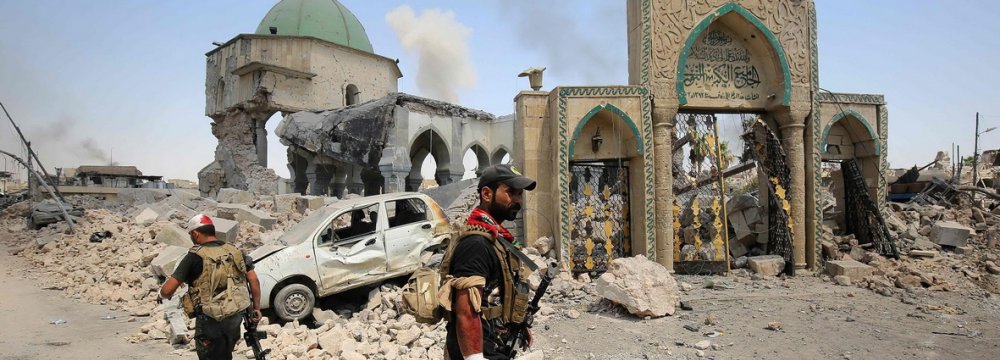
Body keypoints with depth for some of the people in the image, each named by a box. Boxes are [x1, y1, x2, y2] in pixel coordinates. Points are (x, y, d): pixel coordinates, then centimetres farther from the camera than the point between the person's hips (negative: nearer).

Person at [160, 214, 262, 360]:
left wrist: (168, 296, 9)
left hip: (211, 321, -5)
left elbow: (166, 290, -13)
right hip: (236, 316, 5)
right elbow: (254, 281, 2)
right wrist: (257, 308, 9)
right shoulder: (234, 252, 4)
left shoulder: (195, 256, -11)